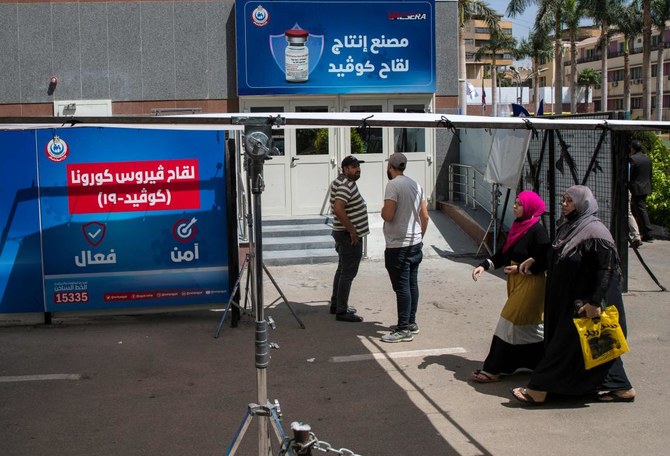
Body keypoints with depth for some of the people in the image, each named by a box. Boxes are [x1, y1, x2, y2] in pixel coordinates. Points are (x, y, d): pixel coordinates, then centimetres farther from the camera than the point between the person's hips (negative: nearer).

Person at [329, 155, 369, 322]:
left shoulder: (340, 182, 12)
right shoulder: (346, 185, -21)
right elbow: (338, 209, -32)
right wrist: (352, 230, -25)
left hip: (344, 233, 11)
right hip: (350, 236, -11)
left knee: (342, 269, 18)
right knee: (348, 273, -6)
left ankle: (336, 304, 28)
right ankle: (341, 311, -2)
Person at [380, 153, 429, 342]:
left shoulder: (393, 185, -15)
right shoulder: (416, 184, 10)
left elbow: (388, 215, -21)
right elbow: (425, 216, 11)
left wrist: (382, 211, 1)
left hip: (398, 246, -8)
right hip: (416, 243, 8)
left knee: (402, 287, -5)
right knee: (412, 284, 14)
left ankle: (404, 329, -2)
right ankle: (411, 322, 23)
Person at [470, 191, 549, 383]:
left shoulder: (537, 231, -17)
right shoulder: (517, 227, 9)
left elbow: (544, 262, -18)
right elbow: (503, 253, 12)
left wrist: (520, 268, -16)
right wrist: (484, 265, -1)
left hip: (530, 283, -9)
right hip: (516, 281, 9)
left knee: (510, 322, -6)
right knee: (529, 324, 16)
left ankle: (493, 371, 1)